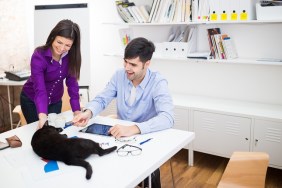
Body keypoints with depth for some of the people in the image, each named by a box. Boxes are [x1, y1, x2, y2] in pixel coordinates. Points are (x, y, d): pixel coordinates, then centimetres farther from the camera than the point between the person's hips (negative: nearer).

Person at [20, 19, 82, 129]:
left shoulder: (71, 56, -18)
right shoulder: (39, 56, -30)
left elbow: (72, 83, -16)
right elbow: (40, 89, -38)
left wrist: (76, 110, -25)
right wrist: (42, 116, -53)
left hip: (55, 101, 3)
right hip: (32, 101, -3)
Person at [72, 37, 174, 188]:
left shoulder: (158, 82, -19)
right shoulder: (119, 76, -2)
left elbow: (167, 118, -32)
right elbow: (102, 99, 0)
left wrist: (133, 129, -47)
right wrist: (88, 112, -24)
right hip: (120, 136, 4)